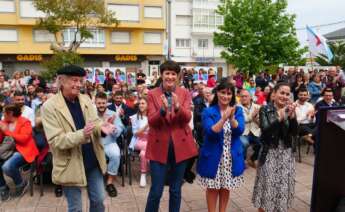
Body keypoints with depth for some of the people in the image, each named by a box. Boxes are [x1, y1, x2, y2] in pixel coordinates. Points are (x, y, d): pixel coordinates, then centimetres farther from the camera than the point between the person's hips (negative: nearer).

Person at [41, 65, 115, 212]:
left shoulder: (85, 99, 2)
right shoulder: (49, 106, -15)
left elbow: (94, 122, 6)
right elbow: (56, 140, -20)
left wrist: (101, 127, -19)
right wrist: (82, 134, -35)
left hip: (93, 160, 5)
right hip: (71, 165, -4)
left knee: (98, 200, 18)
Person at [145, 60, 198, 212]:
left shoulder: (184, 93, 3)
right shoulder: (152, 94, -1)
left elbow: (187, 118, -8)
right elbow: (151, 122, -9)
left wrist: (177, 107, -28)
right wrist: (163, 110, -28)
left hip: (180, 145, 2)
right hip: (159, 145, -1)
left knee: (176, 190, 14)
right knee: (156, 191, 4)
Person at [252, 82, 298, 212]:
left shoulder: (290, 110, 5)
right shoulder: (265, 110, -7)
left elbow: (294, 132, -4)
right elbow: (265, 131, -18)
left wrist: (292, 116, -18)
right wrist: (280, 118, -29)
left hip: (286, 154, 4)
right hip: (269, 153, -3)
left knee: (283, 186, 10)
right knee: (267, 186, 3)